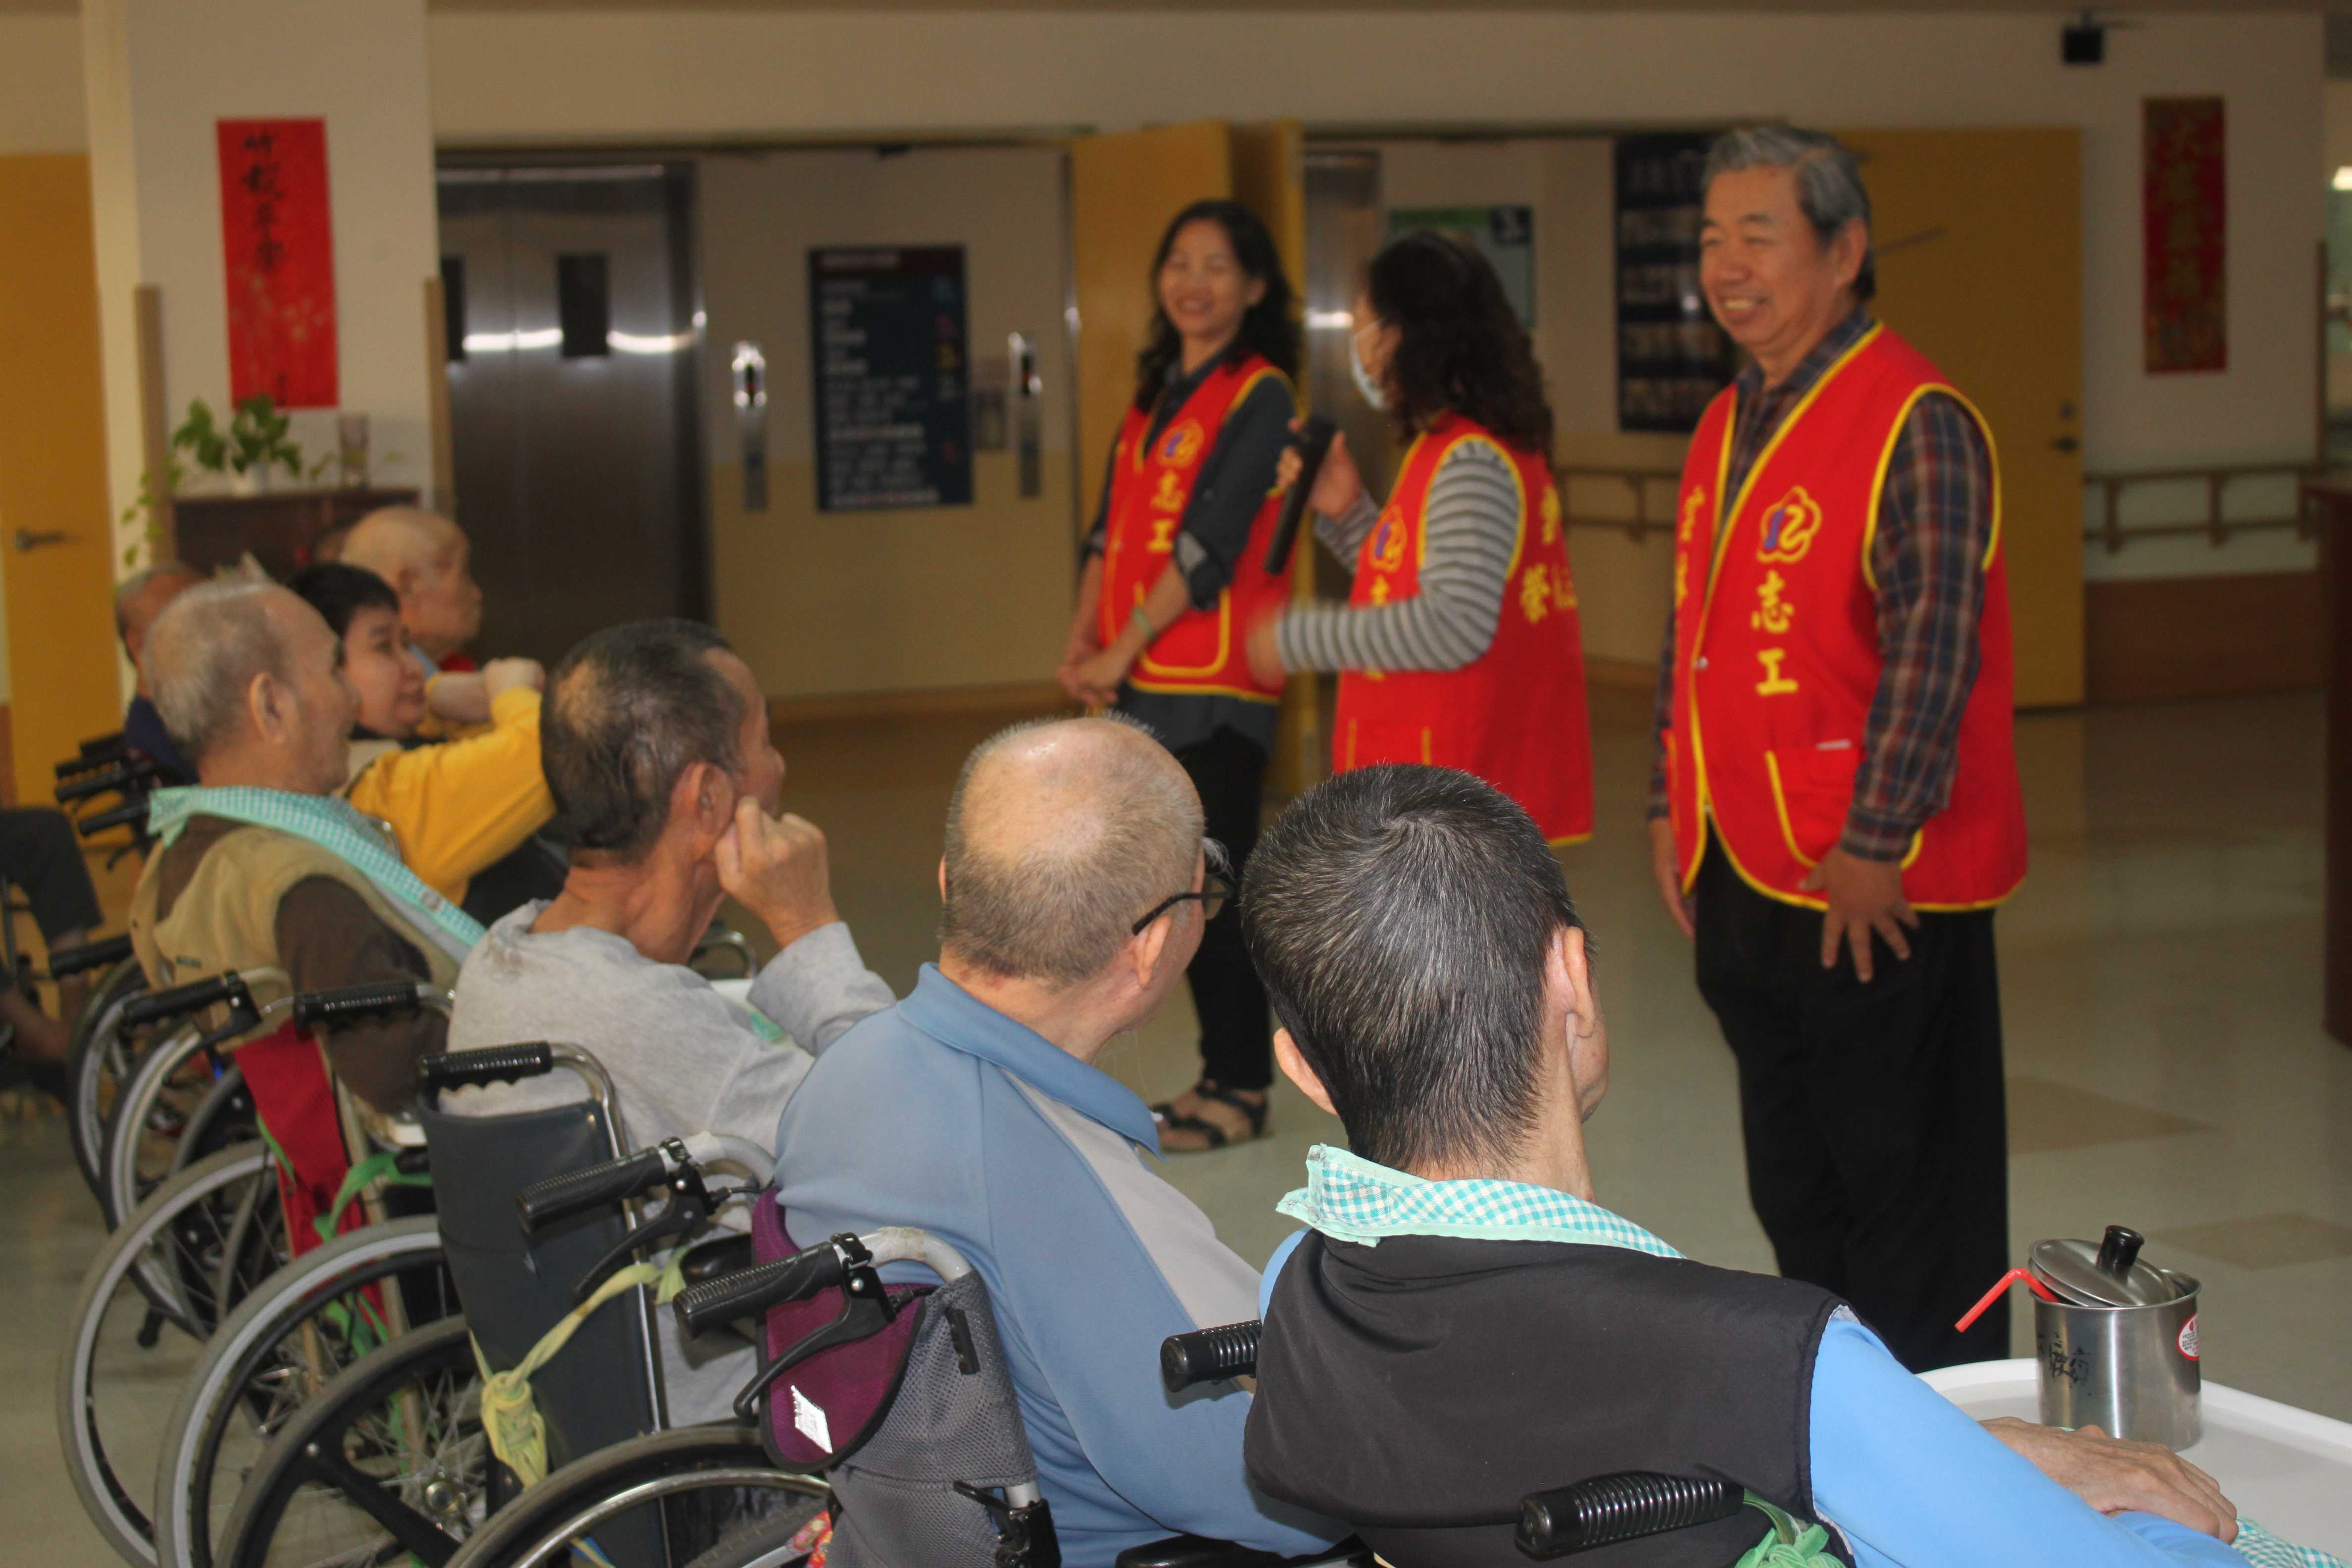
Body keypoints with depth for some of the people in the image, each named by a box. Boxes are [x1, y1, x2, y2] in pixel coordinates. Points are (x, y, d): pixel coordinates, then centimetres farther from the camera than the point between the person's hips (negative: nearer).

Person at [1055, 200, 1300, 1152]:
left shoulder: (1261, 396, -7)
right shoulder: (1154, 396, 17)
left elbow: (1209, 543, -14)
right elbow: (1112, 527, 13)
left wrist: (1125, 648, -15)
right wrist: (1084, 639, -1)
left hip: (1216, 680, -8)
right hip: (1144, 681, 8)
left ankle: (1242, 1090, 5)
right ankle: (1223, 1072, 22)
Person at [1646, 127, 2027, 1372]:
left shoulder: (1914, 423, -15)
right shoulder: (1729, 424, 12)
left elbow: (1933, 647, -20)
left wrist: (1875, 844, -20)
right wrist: (1673, 804, 15)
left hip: (1877, 892, -8)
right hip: (1742, 875, 9)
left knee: (1903, 1186, 2)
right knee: (1793, 1188, 17)